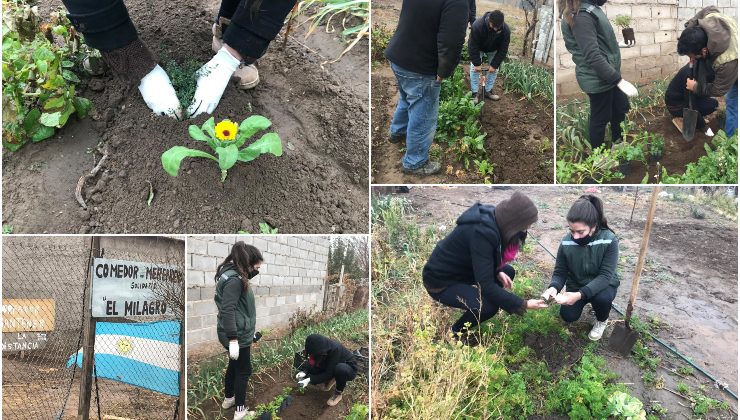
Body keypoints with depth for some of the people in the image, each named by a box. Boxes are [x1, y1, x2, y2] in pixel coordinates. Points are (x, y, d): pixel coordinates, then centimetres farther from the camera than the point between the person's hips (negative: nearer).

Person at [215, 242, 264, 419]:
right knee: (244, 370, 4)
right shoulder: (234, 280, -24)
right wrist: (233, 339, -30)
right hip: (238, 335, -10)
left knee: (234, 365, 25)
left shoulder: (236, 275, 8)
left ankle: (228, 398, 42)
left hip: (239, 332, 10)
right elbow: (227, 310, -29)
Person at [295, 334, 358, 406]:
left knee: (340, 369, -41)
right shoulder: (319, 347, -19)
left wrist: (310, 380, -35)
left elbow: (329, 373, -32)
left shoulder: (335, 349, -36)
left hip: (349, 370, -6)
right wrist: (304, 372, -28)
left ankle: (338, 393, -13)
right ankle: (331, 380, 9)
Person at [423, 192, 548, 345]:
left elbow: (486, 260, 12)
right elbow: (486, 285, -31)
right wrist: (523, 305, -26)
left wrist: (499, 272, -7)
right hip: (441, 280, -9)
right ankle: (456, 331, 3)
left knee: (508, 272, 5)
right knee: (489, 306, -25)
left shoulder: (494, 219, -6)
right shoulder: (481, 232, -33)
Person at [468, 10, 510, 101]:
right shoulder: (477, 26, -42)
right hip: (478, 48, -2)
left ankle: (488, 91, 14)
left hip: (494, 50, 2)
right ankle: (474, 93, 0)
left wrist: (494, 65, -24)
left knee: (494, 69, 0)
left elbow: (503, 50, -24)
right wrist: (477, 63, -30)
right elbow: (473, 46, -32)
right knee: (474, 68, -9)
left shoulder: (506, 30, -35)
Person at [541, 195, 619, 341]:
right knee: (568, 316, -16)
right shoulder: (566, 242, -21)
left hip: (603, 284, -3)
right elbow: (560, 272, -11)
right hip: (576, 285, 3)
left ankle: (602, 320, 2)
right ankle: (586, 302, 20)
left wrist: (580, 295, -44)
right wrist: (553, 287, -36)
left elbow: (605, 276, -31)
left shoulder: (609, 240, -29)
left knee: (601, 298, -34)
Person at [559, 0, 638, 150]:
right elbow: (593, 56, -31)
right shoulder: (580, 15, -27)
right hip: (597, 79, -10)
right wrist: (619, 80, -31)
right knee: (600, 118, 7)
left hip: (608, 74, 10)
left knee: (621, 109, 22)